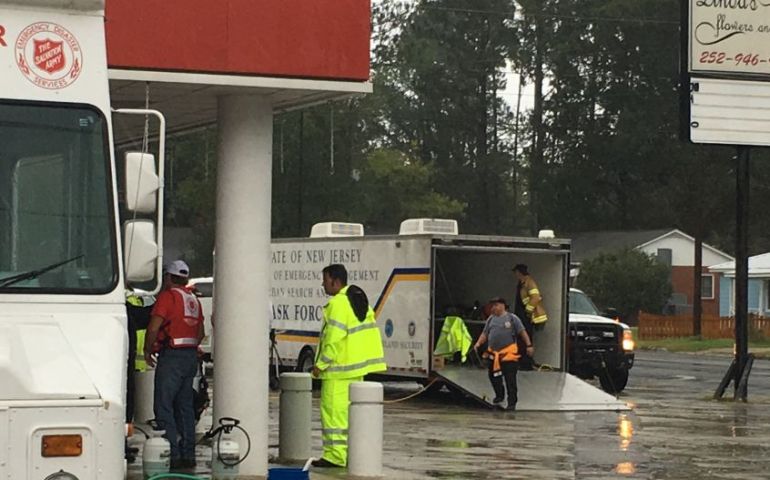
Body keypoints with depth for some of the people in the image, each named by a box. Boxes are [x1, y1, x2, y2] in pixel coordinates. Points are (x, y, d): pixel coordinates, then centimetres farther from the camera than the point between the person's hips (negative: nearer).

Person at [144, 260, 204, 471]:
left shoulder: (167, 296, -8)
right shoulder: (193, 299, 15)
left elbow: (153, 327, -15)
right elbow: (200, 333, 20)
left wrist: (148, 351, -4)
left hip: (172, 356, -8)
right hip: (192, 356, 8)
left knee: (163, 407, -5)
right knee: (185, 406, 11)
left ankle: (174, 455, -11)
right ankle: (188, 455, 10)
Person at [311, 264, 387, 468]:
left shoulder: (338, 304, -16)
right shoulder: (359, 299, 15)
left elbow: (333, 339, -22)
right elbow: (370, 331, 18)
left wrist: (320, 364, -16)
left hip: (340, 369, -10)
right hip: (357, 367, 10)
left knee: (333, 410, -6)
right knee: (351, 409, 15)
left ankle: (335, 455, -8)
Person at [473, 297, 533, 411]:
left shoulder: (512, 318, 1)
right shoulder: (491, 319, 15)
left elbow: (522, 332, 0)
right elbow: (485, 334, 15)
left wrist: (529, 345, -8)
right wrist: (478, 343, -2)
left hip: (509, 354, -5)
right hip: (493, 354, 5)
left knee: (510, 380, -6)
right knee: (493, 376, 13)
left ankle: (512, 403, 0)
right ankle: (499, 396, 35)